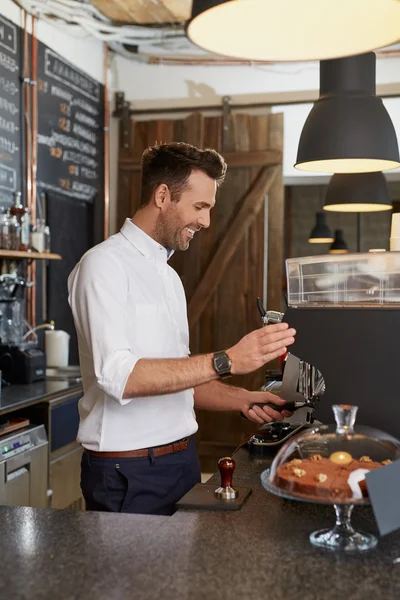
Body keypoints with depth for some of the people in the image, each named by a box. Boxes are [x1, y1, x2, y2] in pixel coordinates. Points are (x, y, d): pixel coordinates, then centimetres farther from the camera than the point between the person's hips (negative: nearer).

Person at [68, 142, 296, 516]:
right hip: (127, 471, -8)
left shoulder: (169, 276, 14)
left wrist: (241, 400, 1)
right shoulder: (104, 265, -12)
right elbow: (118, 376, -25)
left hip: (181, 457, 8)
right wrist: (226, 361, -27)